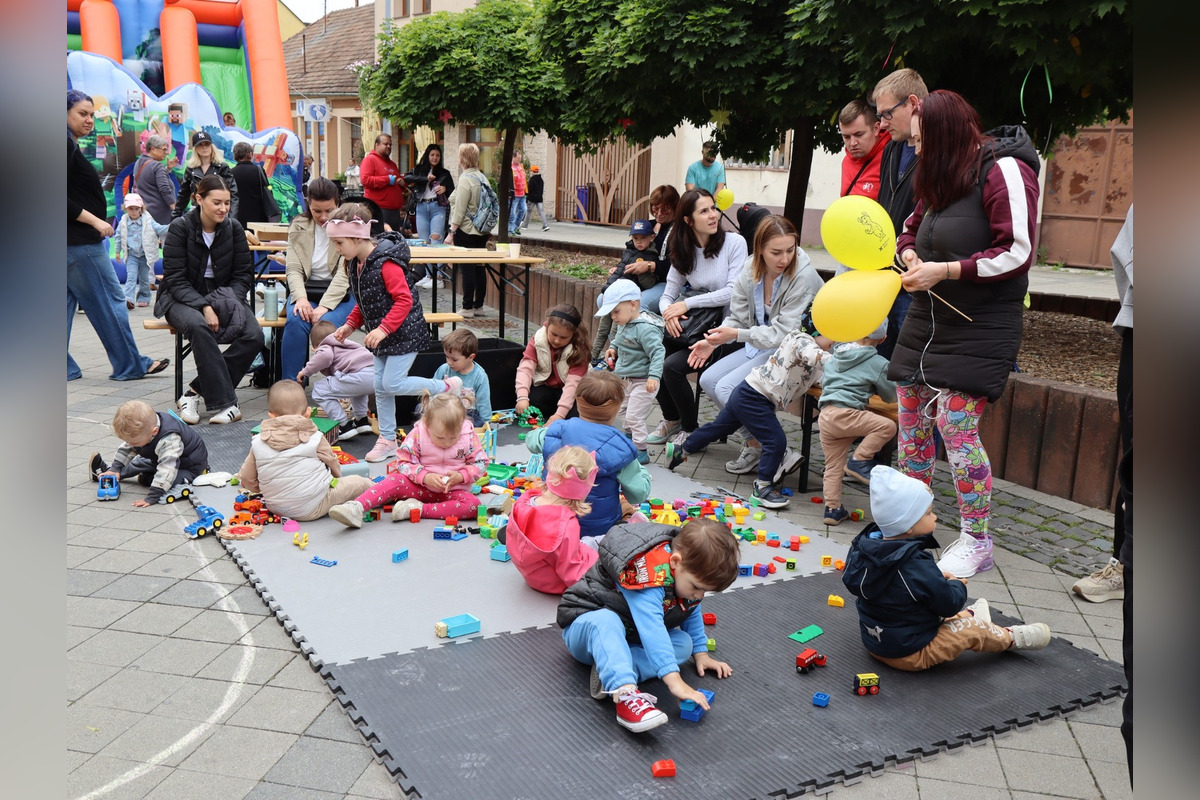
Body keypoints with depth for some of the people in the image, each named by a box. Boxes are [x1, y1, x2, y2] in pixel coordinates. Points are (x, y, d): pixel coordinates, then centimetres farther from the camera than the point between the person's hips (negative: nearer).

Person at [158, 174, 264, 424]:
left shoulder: (234, 227, 1)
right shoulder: (180, 228, -8)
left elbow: (244, 274, 3)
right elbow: (175, 279, -12)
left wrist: (226, 303, -15)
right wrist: (204, 307, -27)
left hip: (224, 297, 3)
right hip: (184, 298, -3)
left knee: (254, 336, -26)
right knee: (198, 326, -38)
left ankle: (196, 390, -16)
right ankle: (223, 402, -33)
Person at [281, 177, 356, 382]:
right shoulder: (298, 226, 7)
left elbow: (345, 273, -13)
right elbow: (293, 269, 0)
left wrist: (324, 306, -25)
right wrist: (300, 298, -21)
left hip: (340, 293, -2)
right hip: (306, 290, 2)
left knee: (326, 325, -32)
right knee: (295, 322, -29)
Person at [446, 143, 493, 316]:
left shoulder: (465, 179, -14)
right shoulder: (482, 177, 9)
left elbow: (459, 210, -17)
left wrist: (451, 232, -13)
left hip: (466, 231, -8)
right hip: (482, 231, 8)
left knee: (466, 269, -3)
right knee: (479, 268, 10)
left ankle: (467, 307, 0)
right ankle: (478, 306, 16)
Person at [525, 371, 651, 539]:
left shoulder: (557, 431, -13)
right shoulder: (619, 446, -23)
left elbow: (531, 440, 10)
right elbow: (638, 495, -16)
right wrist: (642, 472, 4)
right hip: (599, 527, -2)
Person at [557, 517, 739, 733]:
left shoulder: (691, 567, -9)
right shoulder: (650, 571, -36)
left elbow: (692, 612, 11)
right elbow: (651, 628, -45)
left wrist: (700, 652, 7)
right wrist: (674, 680, -50)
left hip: (629, 636, 8)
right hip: (585, 626, -8)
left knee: (684, 643, -15)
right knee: (605, 621, -41)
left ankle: (609, 670, -30)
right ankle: (625, 694, -56)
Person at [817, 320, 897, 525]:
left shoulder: (835, 354, 19)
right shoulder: (878, 363, 1)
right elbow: (891, 396, 11)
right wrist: (872, 387, 33)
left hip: (825, 415, 7)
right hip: (844, 413, -7)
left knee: (833, 466, 12)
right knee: (888, 426, -12)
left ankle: (832, 509, 13)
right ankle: (859, 462, -10)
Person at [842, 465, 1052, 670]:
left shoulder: (865, 546, -8)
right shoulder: (917, 567, -33)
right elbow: (949, 604, -19)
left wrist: (937, 578, 8)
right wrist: (957, 584, 1)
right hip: (910, 653, -8)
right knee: (972, 629, 8)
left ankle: (968, 615, 54)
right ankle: (1013, 638, 33)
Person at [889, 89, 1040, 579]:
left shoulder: (1004, 171, -12)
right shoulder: (943, 176, 13)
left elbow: (1018, 253, -18)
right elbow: (911, 231, 23)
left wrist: (945, 270, -20)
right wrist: (912, 258, -1)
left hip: (981, 327, -8)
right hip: (927, 318, 8)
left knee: (955, 423, -13)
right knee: (912, 419, 7)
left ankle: (977, 543, 2)